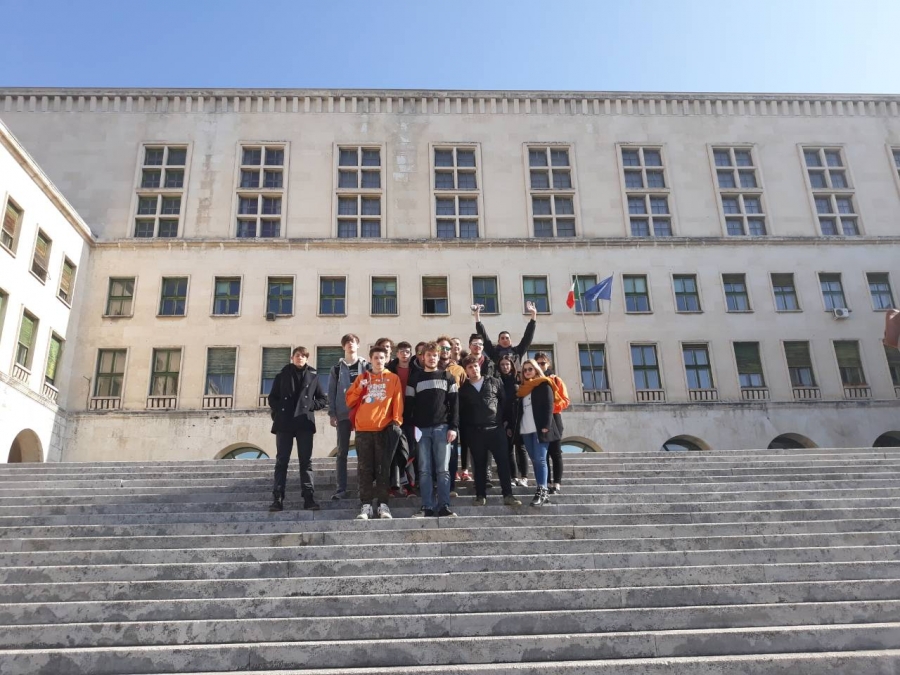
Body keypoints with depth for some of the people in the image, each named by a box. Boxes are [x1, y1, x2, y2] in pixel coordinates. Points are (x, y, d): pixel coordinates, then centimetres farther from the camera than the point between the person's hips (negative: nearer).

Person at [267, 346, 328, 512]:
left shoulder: (313, 377, 10)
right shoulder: (282, 376, 10)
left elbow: (323, 399, 12)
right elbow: (272, 398, 12)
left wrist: (310, 405, -4)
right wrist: (279, 411, -4)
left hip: (304, 424, 0)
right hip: (284, 424, 0)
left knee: (306, 461, 0)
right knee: (281, 461, -1)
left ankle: (309, 497, 0)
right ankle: (278, 498, -1)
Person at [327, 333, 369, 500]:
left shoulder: (366, 366, 9)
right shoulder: (337, 368, 11)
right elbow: (332, 392, 7)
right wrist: (332, 414, -2)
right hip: (343, 414, 1)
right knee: (342, 452, 0)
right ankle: (341, 488, 3)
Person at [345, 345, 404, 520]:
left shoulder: (393, 379, 9)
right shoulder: (362, 378, 13)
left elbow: (397, 402, 3)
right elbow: (350, 402, 11)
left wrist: (396, 421, -8)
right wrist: (361, 387, -3)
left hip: (383, 429, -2)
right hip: (363, 429, 2)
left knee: (382, 468, -1)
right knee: (364, 468, 0)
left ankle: (383, 504, 2)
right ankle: (366, 505, 1)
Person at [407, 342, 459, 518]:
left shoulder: (448, 377, 10)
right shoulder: (415, 379, 11)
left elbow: (454, 404, 5)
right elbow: (409, 405, 7)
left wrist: (454, 427, -5)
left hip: (442, 428, 0)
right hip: (422, 429, 1)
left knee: (443, 469, -1)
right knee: (424, 470, 0)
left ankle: (444, 506, 2)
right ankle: (427, 506, 3)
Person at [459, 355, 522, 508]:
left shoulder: (494, 382, 7)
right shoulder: (463, 389, 9)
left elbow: (505, 402, 7)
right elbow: (460, 411, 8)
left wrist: (506, 422, 3)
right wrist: (467, 426, -2)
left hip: (496, 428, -1)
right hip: (475, 432, 1)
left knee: (503, 462, -3)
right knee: (479, 464, 6)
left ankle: (508, 495, 0)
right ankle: (481, 495, 13)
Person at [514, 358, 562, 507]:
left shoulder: (544, 385, 1)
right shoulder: (522, 388, 20)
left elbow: (549, 406, -8)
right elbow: (518, 409, 18)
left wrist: (546, 426, -18)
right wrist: (515, 427, 9)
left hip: (539, 429, -6)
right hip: (526, 430, 6)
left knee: (540, 460, -11)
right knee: (534, 461, 5)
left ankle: (542, 492, -12)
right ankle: (542, 491, 7)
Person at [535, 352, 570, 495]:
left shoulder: (556, 380, 3)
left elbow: (565, 401, -2)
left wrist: (553, 405, -19)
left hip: (553, 419, -2)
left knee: (555, 452, -1)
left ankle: (556, 483, 2)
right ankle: (547, 482, 9)